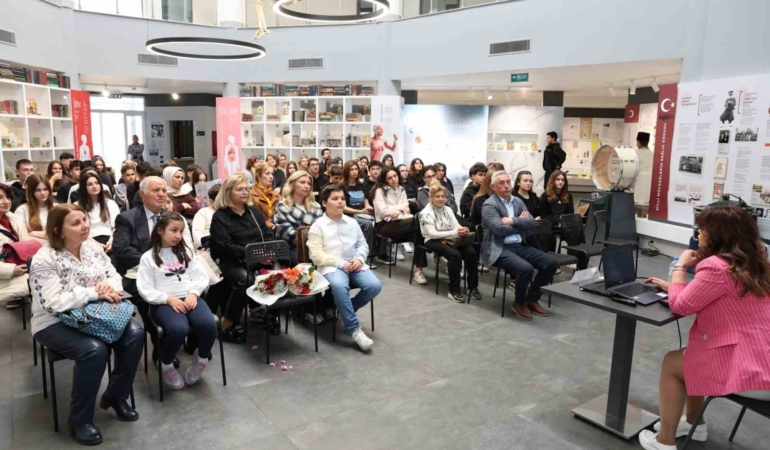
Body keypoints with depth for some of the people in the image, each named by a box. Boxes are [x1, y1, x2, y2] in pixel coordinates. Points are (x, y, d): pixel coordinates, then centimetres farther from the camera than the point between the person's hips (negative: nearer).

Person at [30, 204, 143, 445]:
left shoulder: (93, 247, 2)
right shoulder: (44, 260, -17)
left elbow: (115, 276, 5)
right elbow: (53, 303, -24)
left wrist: (108, 286, -19)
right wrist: (94, 292, -27)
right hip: (55, 323, -6)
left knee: (135, 334, -17)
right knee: (94, 349, -32)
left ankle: (115, 395, 4)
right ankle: (79, 420, -11)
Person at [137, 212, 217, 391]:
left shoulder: (187, 252, 17)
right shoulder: (148, 257, 5)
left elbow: (201, 276, 10)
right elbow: (145, 289, -3)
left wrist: (193, 294, -10)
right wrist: (169, 299, -16)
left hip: (190, 298, 3)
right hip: (164, 303, -3)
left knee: (208, 324, -28)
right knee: (178, 329, -35)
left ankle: (201, 358, 3)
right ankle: (166, 366, -3)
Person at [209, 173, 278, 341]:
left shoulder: (254, 211, 16)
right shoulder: (220, 217, -1)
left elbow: (269, 235, 13)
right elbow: (224, 246, -12)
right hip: (232, 262, -4)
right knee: (246, 279, -36)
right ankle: (228, 322, -14)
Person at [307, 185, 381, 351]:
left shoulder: (352, 222, 15)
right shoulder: (318, 226, 0)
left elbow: (363, 244, 18)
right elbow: (316, 255, -8)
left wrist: (359, 258, -6)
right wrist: (340, 264, -17)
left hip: (354, 264, 5)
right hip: (331, 267, -5)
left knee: (374, 286, -21)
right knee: (339, 286, -38)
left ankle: (347, 309, 6)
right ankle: (354, 329, -26)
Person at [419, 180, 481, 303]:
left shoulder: (448, 209, 14)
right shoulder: (426, 213, -5)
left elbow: (457, 226, 7)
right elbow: (432, 233, -15)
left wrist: (463, 230, -20)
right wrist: (454, 232, -24)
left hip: (450, 239, 5)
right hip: (434, 241, -5)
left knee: (471, 252, -23)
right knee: (455, 254, -34)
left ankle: (473, 287, -9)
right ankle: (454, 291, -23)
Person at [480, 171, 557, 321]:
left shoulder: (518, 201, 13)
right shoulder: (489, 205, -8)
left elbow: (531, 223, 3)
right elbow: (499, 229, -20)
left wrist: (513, 221, -14)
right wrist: (520, 224, -5)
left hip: (519, 246, 8)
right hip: (499, 249, -7)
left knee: (551, 262, -7)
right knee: (526, 268, -30)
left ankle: (531, 298, 10)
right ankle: (519, 303, -1)